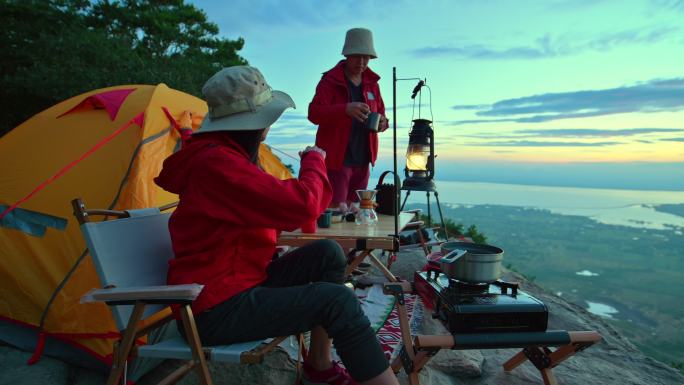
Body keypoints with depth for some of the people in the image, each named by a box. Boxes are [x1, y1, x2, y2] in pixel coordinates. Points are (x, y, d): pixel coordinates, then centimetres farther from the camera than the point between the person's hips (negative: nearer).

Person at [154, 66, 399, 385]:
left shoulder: (224, 154, 10)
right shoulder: (215, 162, -24)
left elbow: (279, 208, 18)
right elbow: (301, 205, -29)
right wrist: (314, 161, -9)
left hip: (238, 281, 10)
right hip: (215, 310, -10)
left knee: (327, 254, 3)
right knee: (336, 300, -18)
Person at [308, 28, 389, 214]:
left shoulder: (371, 83, 13)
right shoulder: (330, 80, -5)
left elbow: (380, 113, 22)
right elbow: (313, 113, -17)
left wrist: (382, 122, -4)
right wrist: (346, 109, -35)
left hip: (362, 161, 6)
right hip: (336, 160, -5)